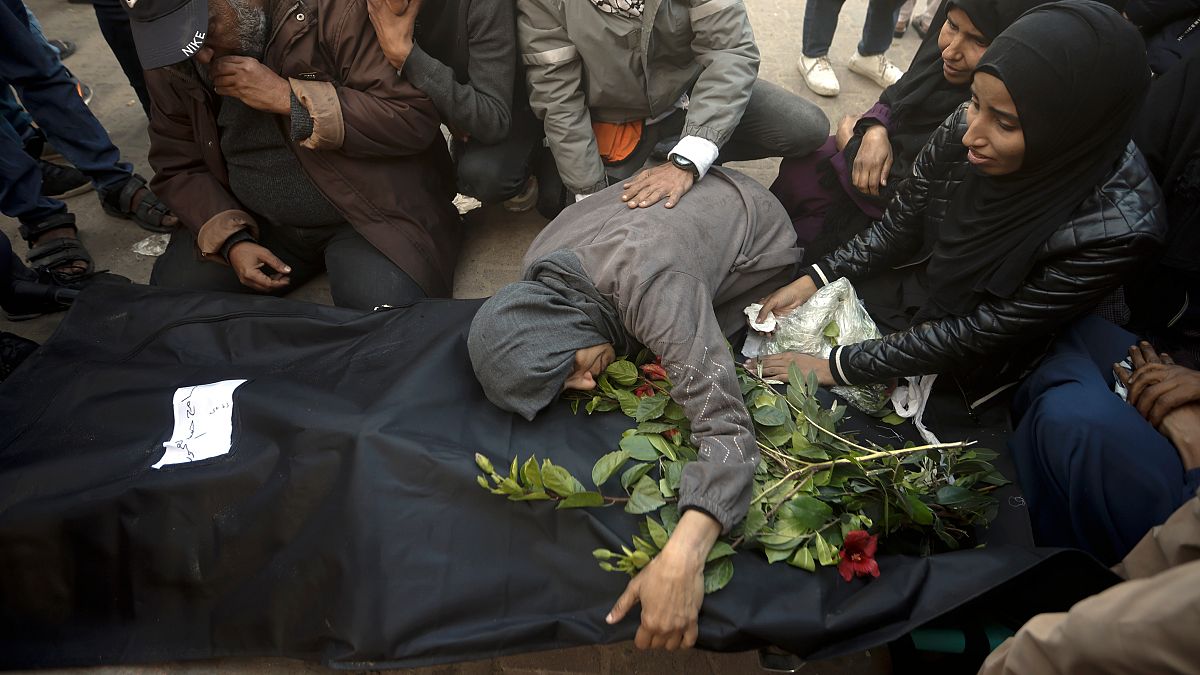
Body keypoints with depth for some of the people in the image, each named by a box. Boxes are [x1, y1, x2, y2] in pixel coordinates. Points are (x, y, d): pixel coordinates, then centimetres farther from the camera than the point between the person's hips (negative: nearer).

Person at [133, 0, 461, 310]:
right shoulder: (171, 63, -2)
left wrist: (289, 97, -27)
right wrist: (232, 240, -12)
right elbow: (178, 168, 7)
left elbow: (417, 119, -24)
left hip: (367, 213, -5)